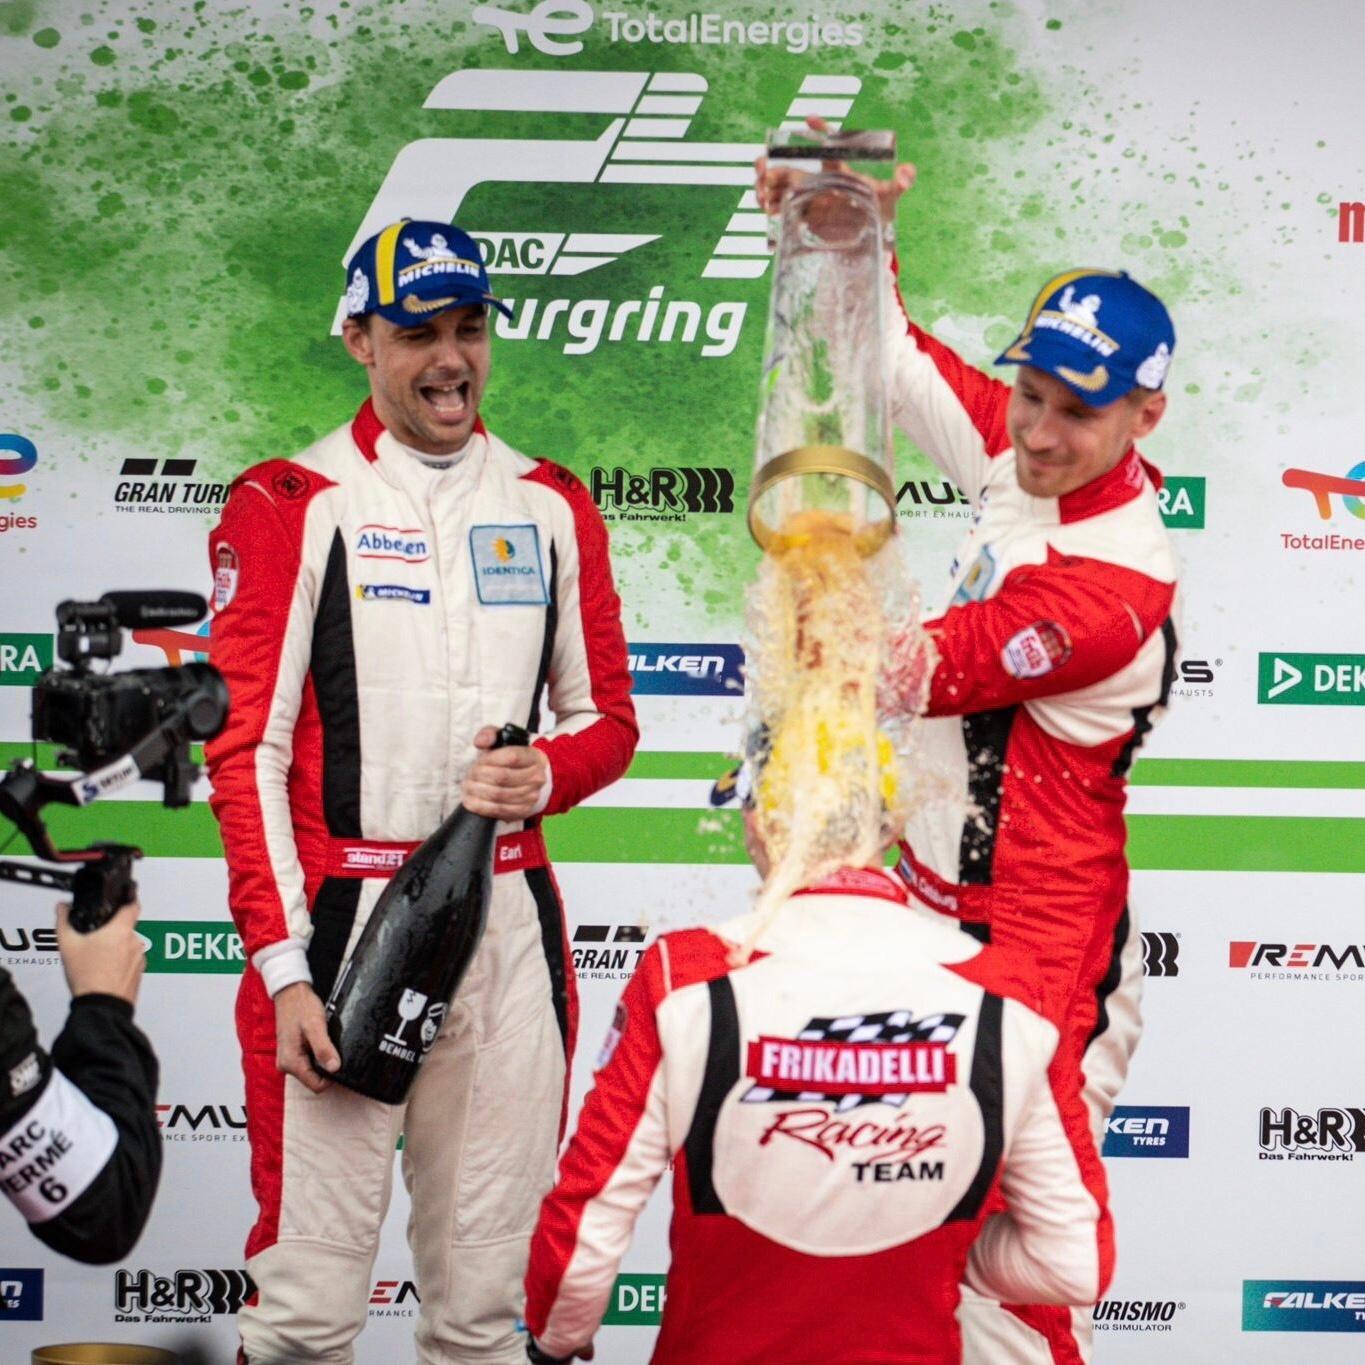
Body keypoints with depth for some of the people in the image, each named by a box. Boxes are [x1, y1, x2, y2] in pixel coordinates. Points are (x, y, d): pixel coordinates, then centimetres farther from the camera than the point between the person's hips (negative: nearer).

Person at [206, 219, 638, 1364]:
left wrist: (546, 775, -7)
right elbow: (246, 752, -4)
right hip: (342, 922, -4)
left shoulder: (554, 508, 12)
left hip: (509, 921, 4)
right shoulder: (289, 504, -1)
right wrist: (282, 965, -11)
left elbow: (608, 720, 17)